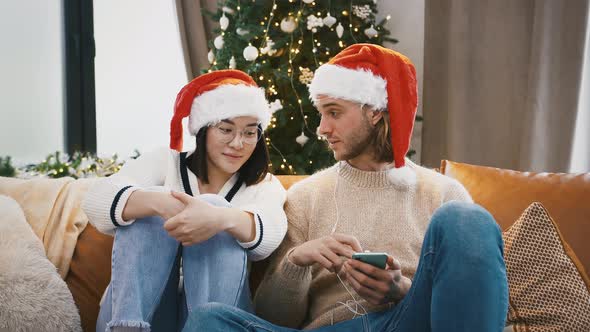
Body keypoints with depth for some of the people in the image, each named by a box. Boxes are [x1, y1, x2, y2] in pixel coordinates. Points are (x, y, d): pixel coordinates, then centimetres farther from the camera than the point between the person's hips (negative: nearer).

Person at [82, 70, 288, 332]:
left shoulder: (265, 186, 10)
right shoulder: (165, 162, 8)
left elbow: (271, 232, -17)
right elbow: (96, 201, -12)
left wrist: (222, 218, -42)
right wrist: (160, 202, -35)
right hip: (136, 309, 0)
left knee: (215, 208, -22)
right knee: (147, 209, -22)